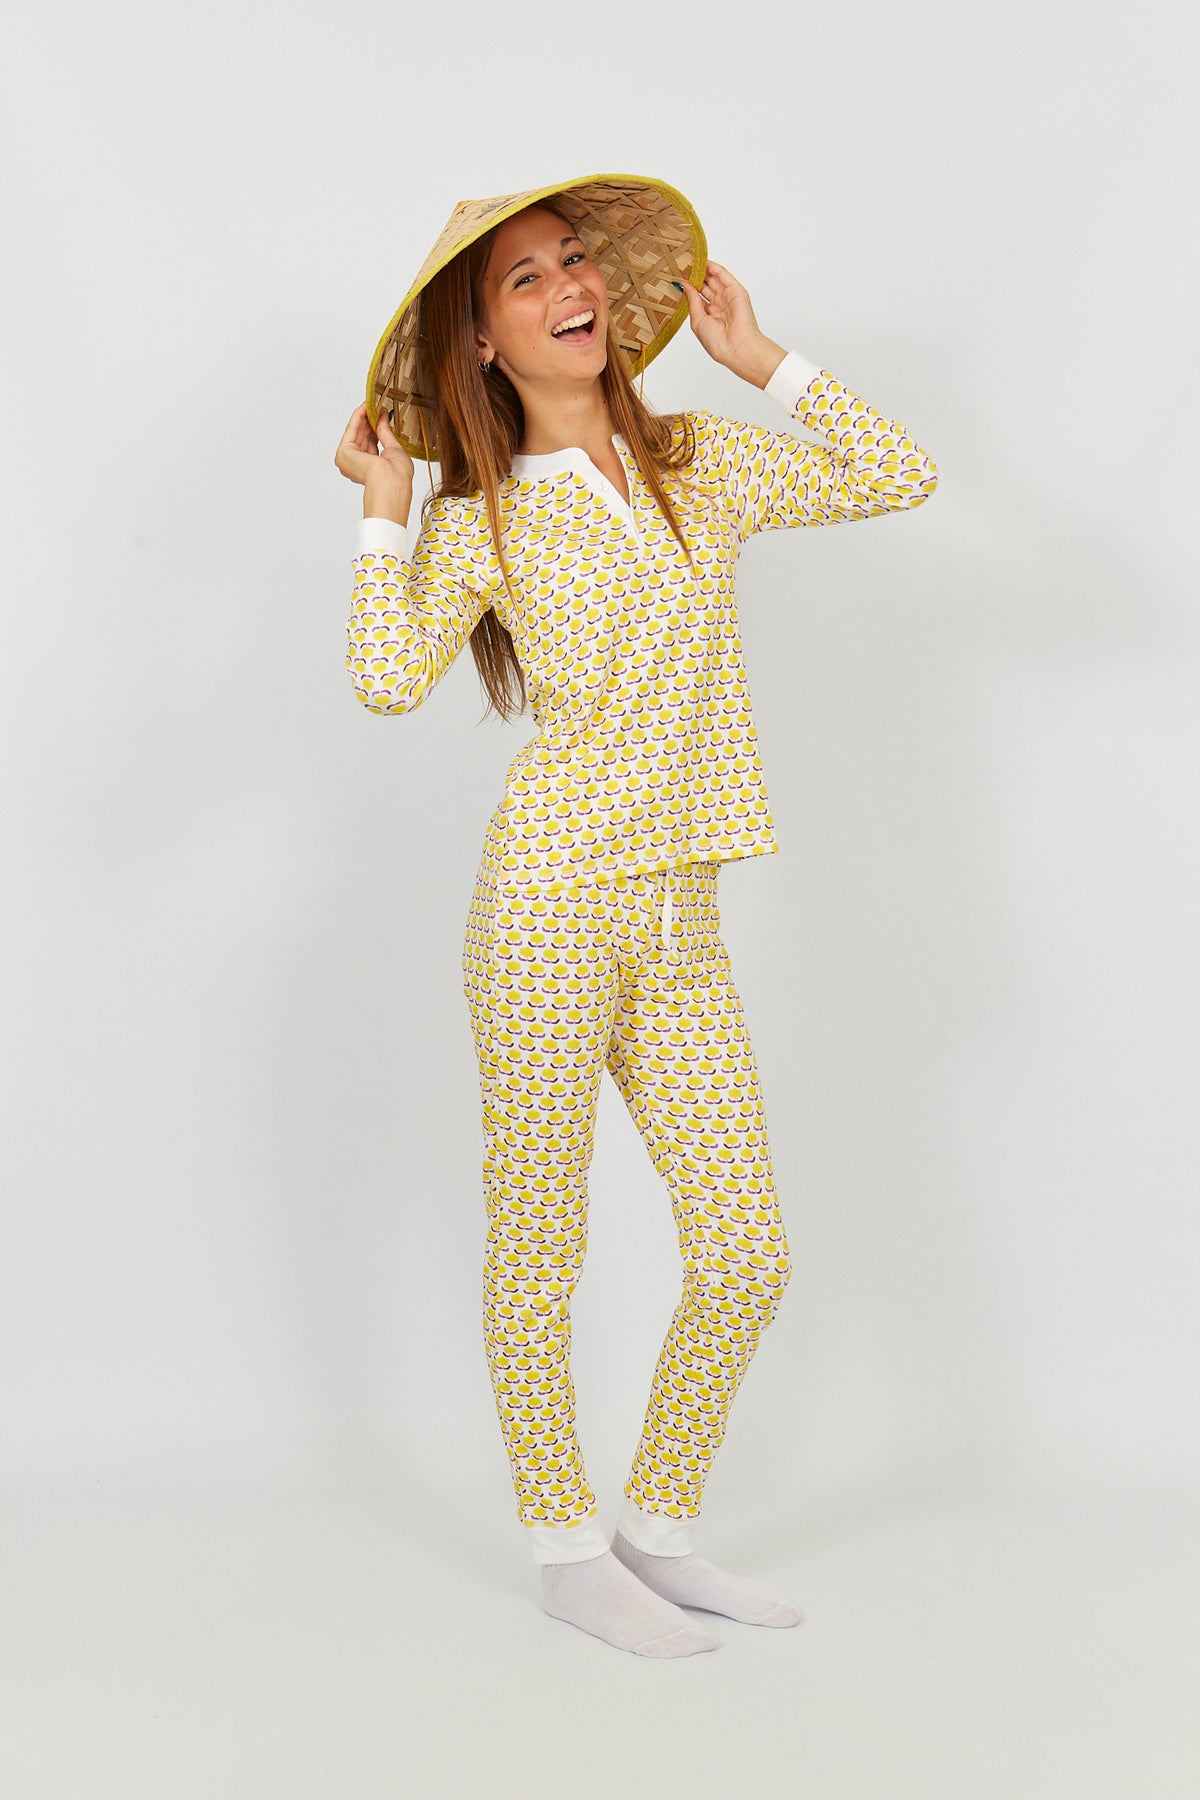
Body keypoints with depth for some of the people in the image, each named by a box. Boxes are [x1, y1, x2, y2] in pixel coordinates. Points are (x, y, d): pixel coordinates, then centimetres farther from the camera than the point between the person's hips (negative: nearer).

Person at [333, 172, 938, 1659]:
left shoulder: (702, 465, 12)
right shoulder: (479, 523, 1)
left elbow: (899, 475, 10)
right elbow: (387, 681, -12)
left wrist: (759, 359, 10)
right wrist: (382, 506, -6)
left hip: (681, 921, 4)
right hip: (550, 905, -4)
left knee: (746, 1256, 5)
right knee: (538, 1243, 4)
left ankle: (659, 1528, 23)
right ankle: (565, 1549, 20)